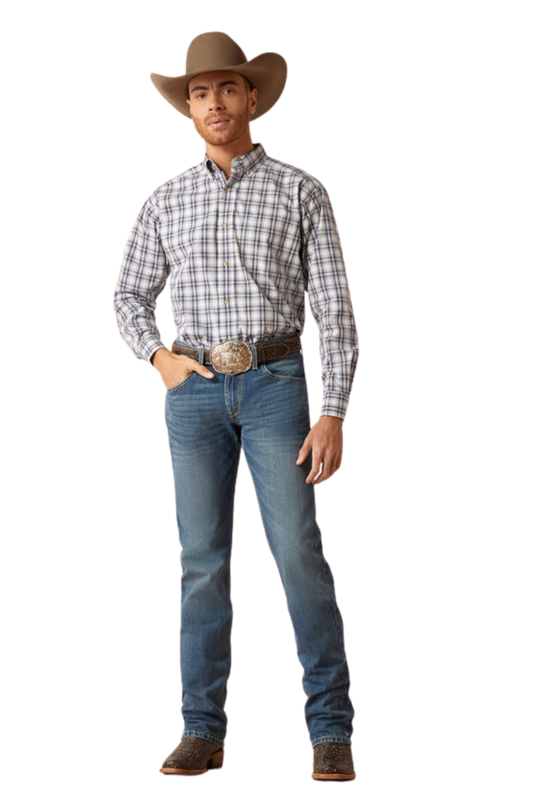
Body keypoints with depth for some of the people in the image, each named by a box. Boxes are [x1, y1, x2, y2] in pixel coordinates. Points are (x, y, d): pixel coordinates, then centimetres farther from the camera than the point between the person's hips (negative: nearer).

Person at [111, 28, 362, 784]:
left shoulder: (302, 190, 2)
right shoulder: (165, 200, 11)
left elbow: (335, 310, -3)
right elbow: (130, 296, 18)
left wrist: (335, 415, -12)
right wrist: (158, 355, -5)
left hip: (276, 387, -2)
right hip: (194, 392, 3)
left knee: (300, 556, -11)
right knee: (203, 561, 0)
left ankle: (331, 734, -5)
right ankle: (203, 734, 6)